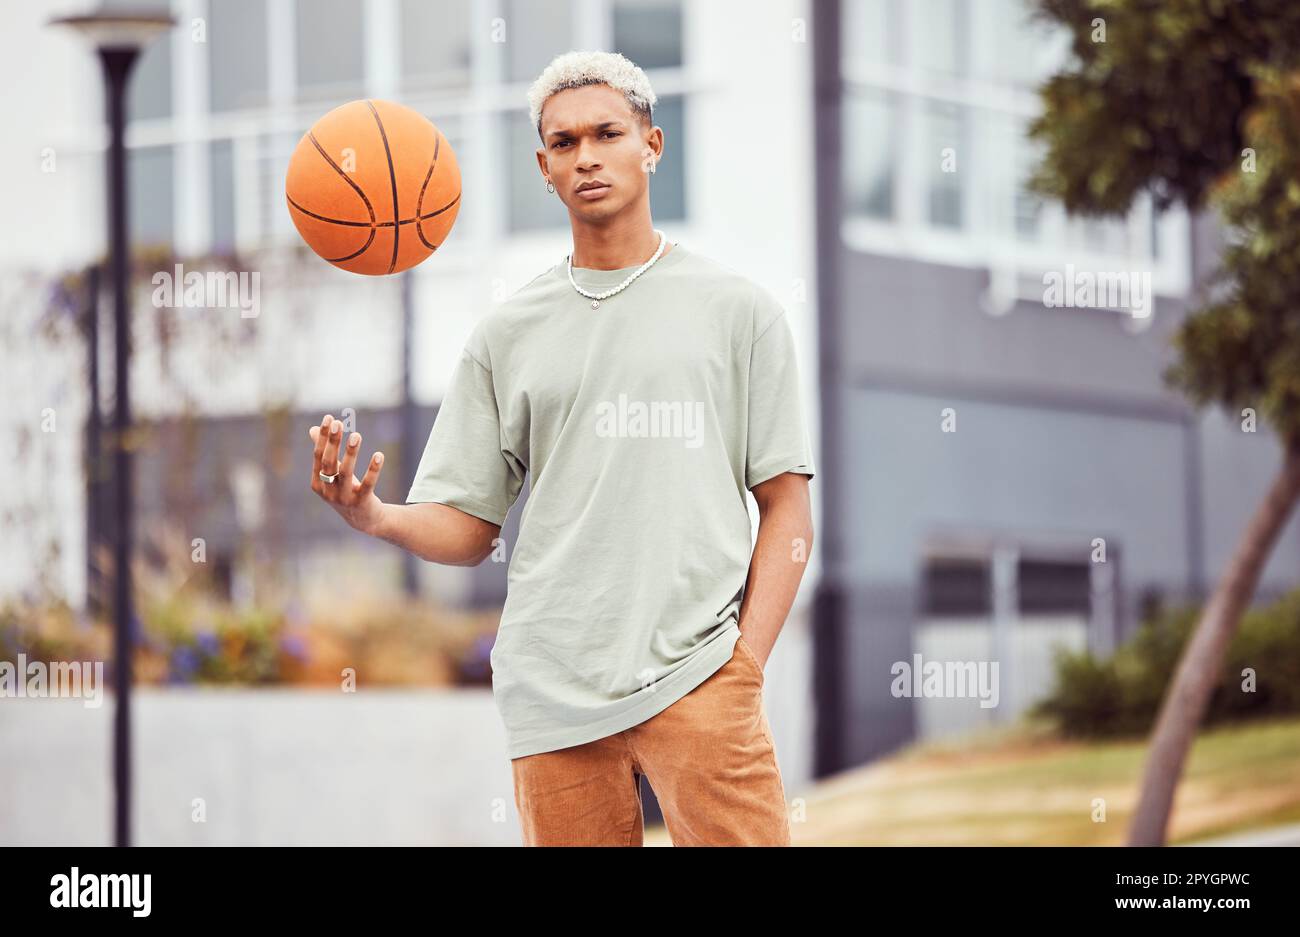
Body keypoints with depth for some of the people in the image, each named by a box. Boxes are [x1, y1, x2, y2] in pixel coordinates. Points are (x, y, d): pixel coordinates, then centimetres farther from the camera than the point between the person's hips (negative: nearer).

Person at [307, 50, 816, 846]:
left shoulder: (740, 309, 8)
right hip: (552, 687, 2)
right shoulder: (506, 333, 14)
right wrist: (375, 517, -9)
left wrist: (745, 665, -6)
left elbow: (787, 509, 6)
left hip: (697, 675, -2)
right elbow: (470, 528, 13)